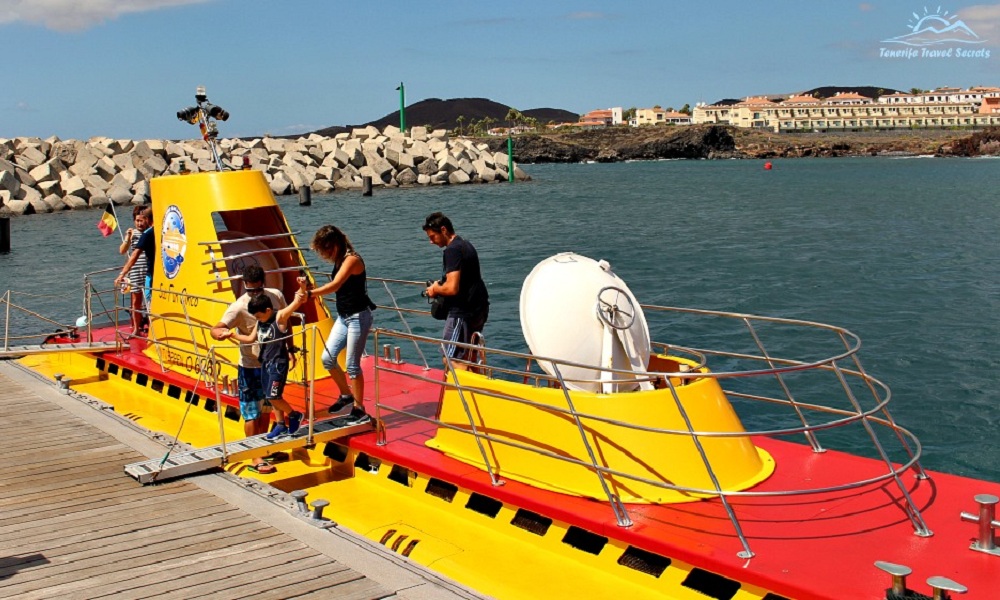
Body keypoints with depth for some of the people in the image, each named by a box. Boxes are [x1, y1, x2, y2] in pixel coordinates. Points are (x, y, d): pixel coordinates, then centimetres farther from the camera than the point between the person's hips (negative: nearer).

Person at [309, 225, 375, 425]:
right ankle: (346, 396, 24)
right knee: (327, 358, 5)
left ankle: (359, 410, 10)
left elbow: (335, 286, -32)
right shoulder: (340, 261, 8)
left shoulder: (352, 259, -19)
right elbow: (338, 288, 5)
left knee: (352, 365, -3)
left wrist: (309, 293, -40)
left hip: (358, 317, -8)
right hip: (343, 317, 8)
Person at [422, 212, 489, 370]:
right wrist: (441, 284, 16)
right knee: (468, 359, 20)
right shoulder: (466, 245, 14)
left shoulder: (452, 251, -17)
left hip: (463, 312, -10)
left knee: (451, 360, -5)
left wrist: (435, 289, -6)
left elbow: (452, 288, -26)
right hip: (480, 308, 10)